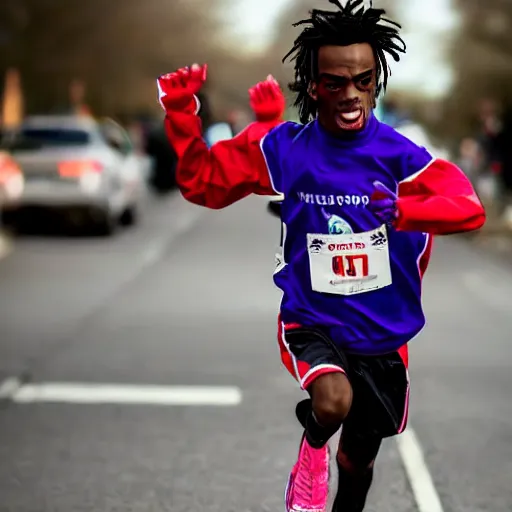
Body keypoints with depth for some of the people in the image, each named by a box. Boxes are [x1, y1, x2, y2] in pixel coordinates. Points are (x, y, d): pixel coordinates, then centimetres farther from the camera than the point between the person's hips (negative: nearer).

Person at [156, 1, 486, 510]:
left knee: (359, 456, 19)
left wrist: (403, 210, -49)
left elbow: (469, 208, -30)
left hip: (382, 334, 2)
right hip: (311, 321, -1)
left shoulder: (401, 156, -15)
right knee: (334, 401, -33)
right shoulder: (281, 149, -11)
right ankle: (312, 450, 4)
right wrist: (182, 115, -16)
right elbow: (203, 182, -1)